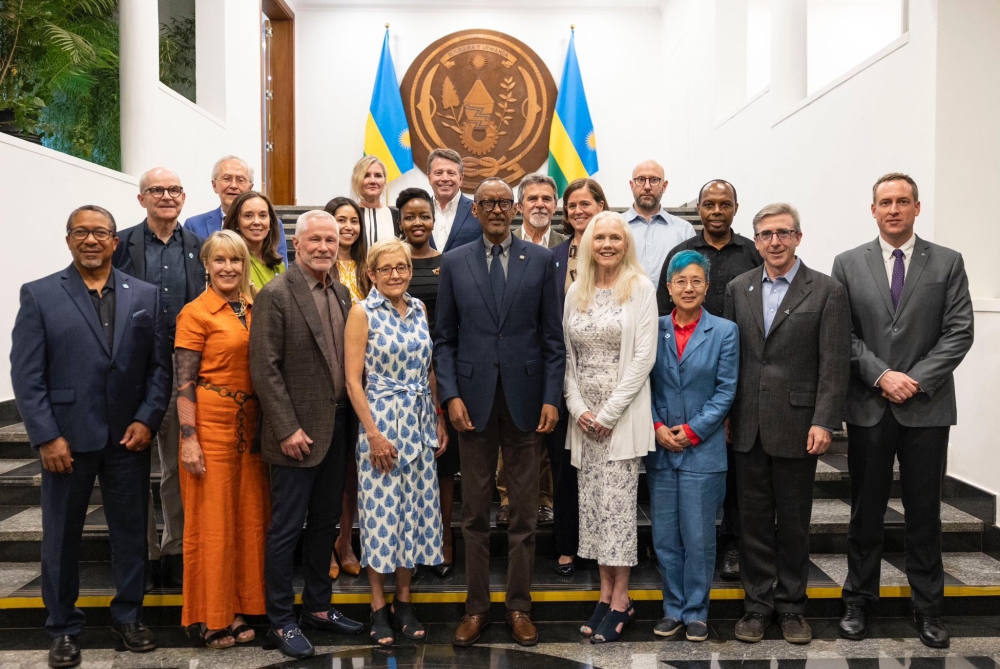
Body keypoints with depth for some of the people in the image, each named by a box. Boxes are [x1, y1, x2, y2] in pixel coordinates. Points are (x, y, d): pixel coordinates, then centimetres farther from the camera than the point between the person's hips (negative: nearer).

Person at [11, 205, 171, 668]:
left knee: (131, 531, 11)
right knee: (61, 537, 11)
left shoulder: (144, 296, 5)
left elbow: (159, 366, 3)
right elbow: (26, 375, -5)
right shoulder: (39, 295, -1)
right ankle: (63, 628, 28)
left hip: (129, 437, 2)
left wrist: (147, 420, -8)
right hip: (67, 438, -1)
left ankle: (128, 616, 30)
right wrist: (46, 437, -11)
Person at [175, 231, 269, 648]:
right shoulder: (195, 313, -7)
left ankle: (239, 609, 25)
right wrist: (189, 438, -15)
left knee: (249, 516, 11)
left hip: (251, 422, 6)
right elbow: (184, 382, -10)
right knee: (212, 519, 3)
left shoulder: (255, 308, 9)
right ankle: (211, 617, 18)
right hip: (211, 422, -6)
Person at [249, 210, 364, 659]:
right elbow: (264, 369, -15)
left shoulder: (341, 294, 9)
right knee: (287, 529, 4)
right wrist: (288, 429, -18)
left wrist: (350, 418, 6)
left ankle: (318, 607, 31)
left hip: (337, 426, 7)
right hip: (298, 431, -7)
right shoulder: (276, 294, -12)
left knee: (325, 521, 16)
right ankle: (280, 621, 18)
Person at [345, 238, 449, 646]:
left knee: (414, 509, 9)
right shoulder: (362, 313, -7)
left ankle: (404, 600, 24)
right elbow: (353, 379, -10)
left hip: (420, 424, 5)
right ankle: (379, 605, 18)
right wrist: (374, 433, -15)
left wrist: (440, 422, 8)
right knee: (380, 510, 3)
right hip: (382, 422, -5)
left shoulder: (419, 309, 8)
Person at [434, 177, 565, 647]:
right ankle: (477, 606, 24)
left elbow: (552, 336, 2)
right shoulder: (454, 262, 5)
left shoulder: (541, 260, 3)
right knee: (475, 511, 10)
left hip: (524, 399, 0)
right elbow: (444, 338, 5)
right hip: (474, 400, 1)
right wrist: (450, 394, -6)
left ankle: (519, 606, 24)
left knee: (524, 511, 9)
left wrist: (551, 397, -5)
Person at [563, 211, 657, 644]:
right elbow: (567, 355, 8)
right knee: (592, 503, 8)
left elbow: (644, 356, -10)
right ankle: (605, 593, 20)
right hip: (584, 415, 4)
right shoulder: (575, 292, 9)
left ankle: (621, 600, 12)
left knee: (617, 503, -1)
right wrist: (577, 407, -4)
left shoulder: (640, 288, -4)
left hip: (623, 412, -4)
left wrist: (609, 412, -13)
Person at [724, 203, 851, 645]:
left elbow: (834, 364, -7)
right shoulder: (737, 289, 7)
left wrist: (824, 422, -13)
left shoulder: (827, 291, -3)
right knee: (753, 520, 10)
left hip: (796, 426, -3)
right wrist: (725, 412, 4)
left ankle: (791, 606, 25)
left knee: (794, 522, 10)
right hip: (748, 426, 3)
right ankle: (757, 604, 23)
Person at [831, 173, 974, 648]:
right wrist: (881, 375, -12)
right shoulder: (848, 264, 4)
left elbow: (959, 332, -2)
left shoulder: (947, 263, 4)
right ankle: (859, 602, 22)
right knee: (865, 511, 9)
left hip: (927, 407, 0)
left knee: (924, 514, 9)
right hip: (868, 408, 0)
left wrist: (916, 381, -12)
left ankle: (927, 609, 23)